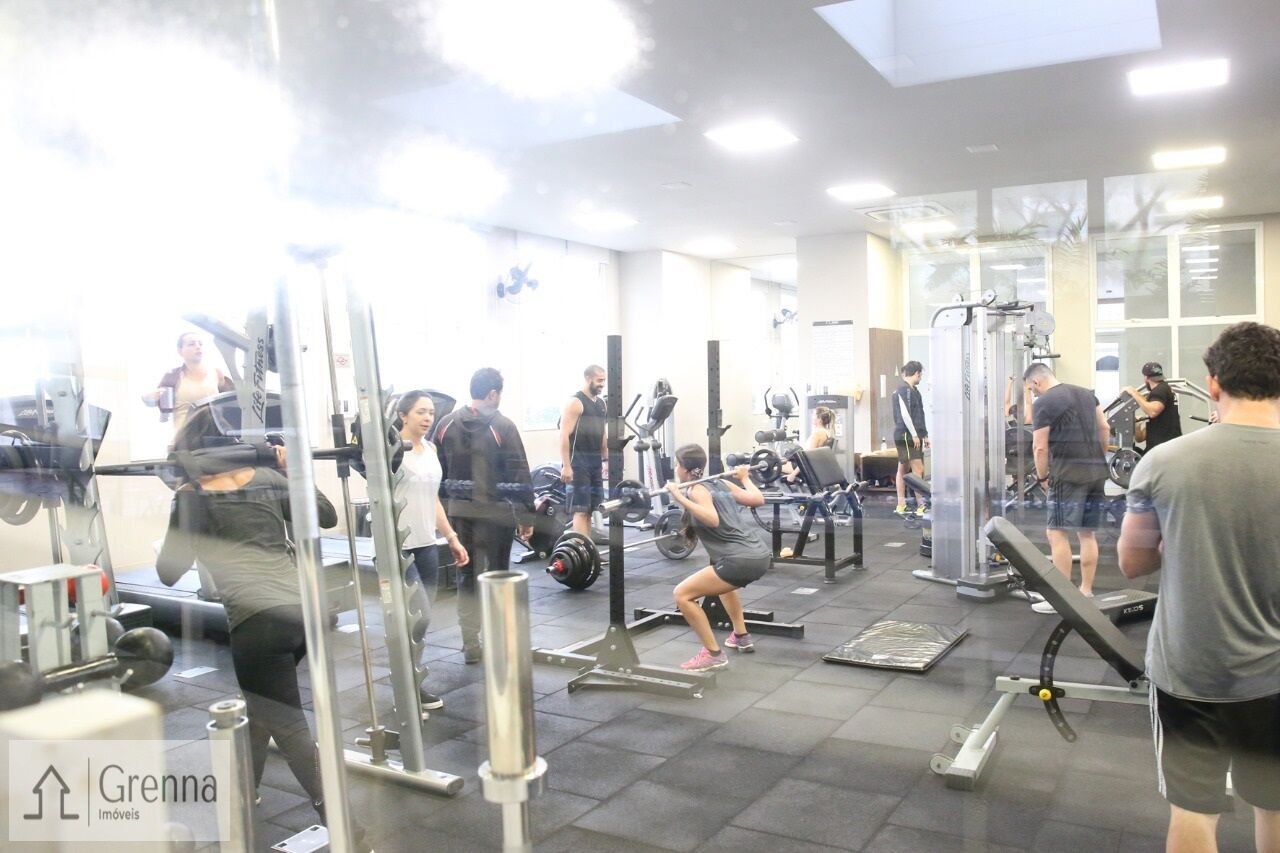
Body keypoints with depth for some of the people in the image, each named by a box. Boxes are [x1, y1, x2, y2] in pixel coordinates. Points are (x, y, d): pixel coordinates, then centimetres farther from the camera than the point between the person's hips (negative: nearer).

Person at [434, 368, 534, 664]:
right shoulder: (502, 426, -9)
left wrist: (441, 511, 15)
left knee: (466, 577, 12)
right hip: (495, 514, -4)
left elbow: (437, 472, 8)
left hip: (458, 512, 5)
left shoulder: (447, 425, 5)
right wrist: (526, 516, -7)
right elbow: (519, 474, -11)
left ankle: (470, 645, 16)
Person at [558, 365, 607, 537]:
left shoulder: (601, 404, 15)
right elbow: (564, 435, -15)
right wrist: (566, 466, -20)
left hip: (595, 461, 8)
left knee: (589, 509, 10)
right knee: (580, 509, -10)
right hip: (578, 461, -8)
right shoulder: (575, 402, -10)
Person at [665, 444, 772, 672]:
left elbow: (712, 520, -24)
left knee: (682, 594, -4)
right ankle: (741, 637, 44)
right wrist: (744, 478, 37)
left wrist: (680, 498, -24)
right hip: (762, 555, 9)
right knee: (722, 581, 40)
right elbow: (758, 500, 20)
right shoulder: (720, 483, 17)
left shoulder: (696, 490, -5)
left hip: (742, 560, -9)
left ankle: (713, 655, -1)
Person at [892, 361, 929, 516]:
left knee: (903, 469, 10)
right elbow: (904, 414, -18)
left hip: (913, 436, 10)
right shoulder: (904, 390, -12)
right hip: (906, 435, -10)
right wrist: (914, 434, -18)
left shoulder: (914, 390, 18)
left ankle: (901, 506, 13)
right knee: (918, 470, -11)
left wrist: (924, 435, 19)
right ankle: (921, 505, -9)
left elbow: (919, 415, 21)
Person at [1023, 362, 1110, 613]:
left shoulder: (1043, 403, -5)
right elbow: (1105, 428, 17)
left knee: (1058, 534, -4)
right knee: (1087, 533, 13)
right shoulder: (1086, 393, 17)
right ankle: (1086, 592, 18)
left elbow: (1040, 447, -8)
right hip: (1097, 471, 8)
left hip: (1069, 473, -8)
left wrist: (1042, 477, 4)